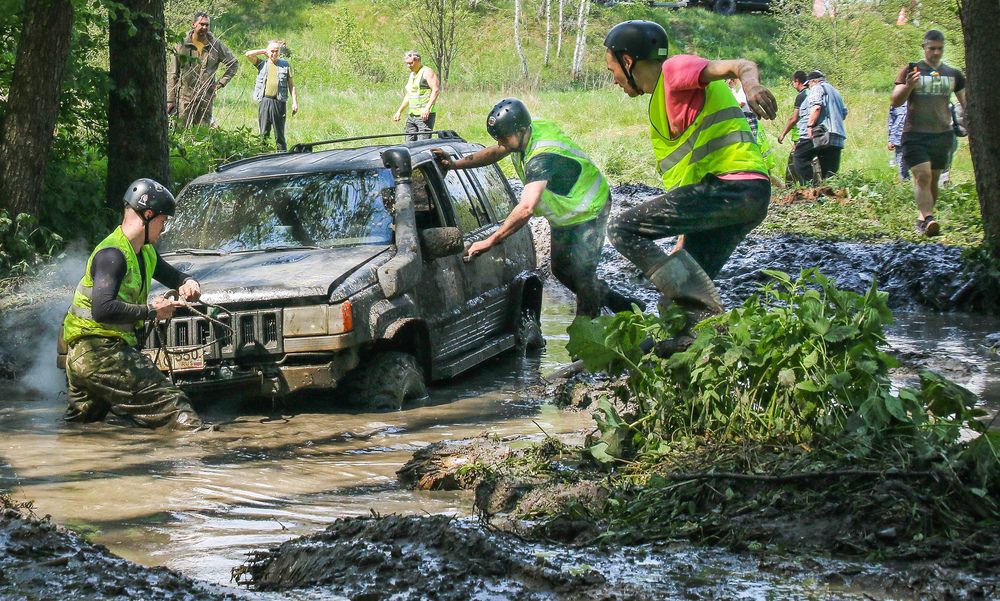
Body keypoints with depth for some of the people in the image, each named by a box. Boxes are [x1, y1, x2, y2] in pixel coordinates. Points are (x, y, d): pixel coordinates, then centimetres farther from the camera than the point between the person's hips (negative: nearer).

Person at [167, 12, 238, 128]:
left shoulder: (216, 45, 4)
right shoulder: (183, 45, 0)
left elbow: (233, 64, 17)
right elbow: (173, 74, 3)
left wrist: (221, 83, 5)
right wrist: (170, 100, -2)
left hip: (206, 97, 2)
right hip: (185, 96, -2)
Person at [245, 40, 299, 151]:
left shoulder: (285, 65, 9)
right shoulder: (262, 64, 10)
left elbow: (291, 84, 10)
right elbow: (248, 54, -1)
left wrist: (294, 102, 2)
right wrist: (263, 51, 6)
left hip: (279, 103, -1)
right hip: (264, 101, 1)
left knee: (279, 134, 2)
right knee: (263, 133, 3)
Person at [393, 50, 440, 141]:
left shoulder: (427, 72, -6)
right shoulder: (412, 74, 21)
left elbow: (436, 90, -17)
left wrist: (427, 108, -26)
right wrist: (399, 111, 23)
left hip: (425, 115, -9)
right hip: (411, 115, 9)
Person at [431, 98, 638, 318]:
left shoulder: (542, 158, -40)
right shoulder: (525, 133, -13)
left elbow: (527, 208, -50)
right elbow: (495, 152, 8)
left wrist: (490, 242, -49)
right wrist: (456, 164, -5)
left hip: (589, 211, -10)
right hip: (563, 213, 10)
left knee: (581, 273, -13)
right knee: (561, 269, 16)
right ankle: (621, 304, 29)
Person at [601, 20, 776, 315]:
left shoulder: (674, 70, 0)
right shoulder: (661, 102, 30)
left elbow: (740, 66, -16)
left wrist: (750, 83, -41)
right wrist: (682, 245, 26)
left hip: (729, 186, -10)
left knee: (623, 229, -13)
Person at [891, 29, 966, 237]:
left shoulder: (953, 74, 11)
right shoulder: (911, 71, 1)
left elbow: (966, 103, 15)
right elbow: (895, 101, -5)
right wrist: (908, 86, -24)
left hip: (942, 135, 4)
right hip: (915, 135, -4)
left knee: (933, 180, 8)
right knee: (922, 176, -17)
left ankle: (922, 219, 18)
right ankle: (927, 219, -28)